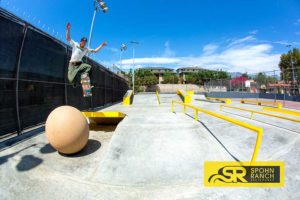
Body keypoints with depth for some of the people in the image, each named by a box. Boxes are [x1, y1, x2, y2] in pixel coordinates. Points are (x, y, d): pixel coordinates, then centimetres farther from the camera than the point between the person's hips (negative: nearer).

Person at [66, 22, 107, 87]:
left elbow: (95, 51, 9)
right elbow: (68, 38, -3)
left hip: (80, 64, 3)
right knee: (71, 79, -9)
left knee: (88, 66, -28)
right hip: (72, 64, -3)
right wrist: (68, 30, -15)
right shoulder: (75, 45, 3)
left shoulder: (86, 49, 11)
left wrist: (101, 45, 3)